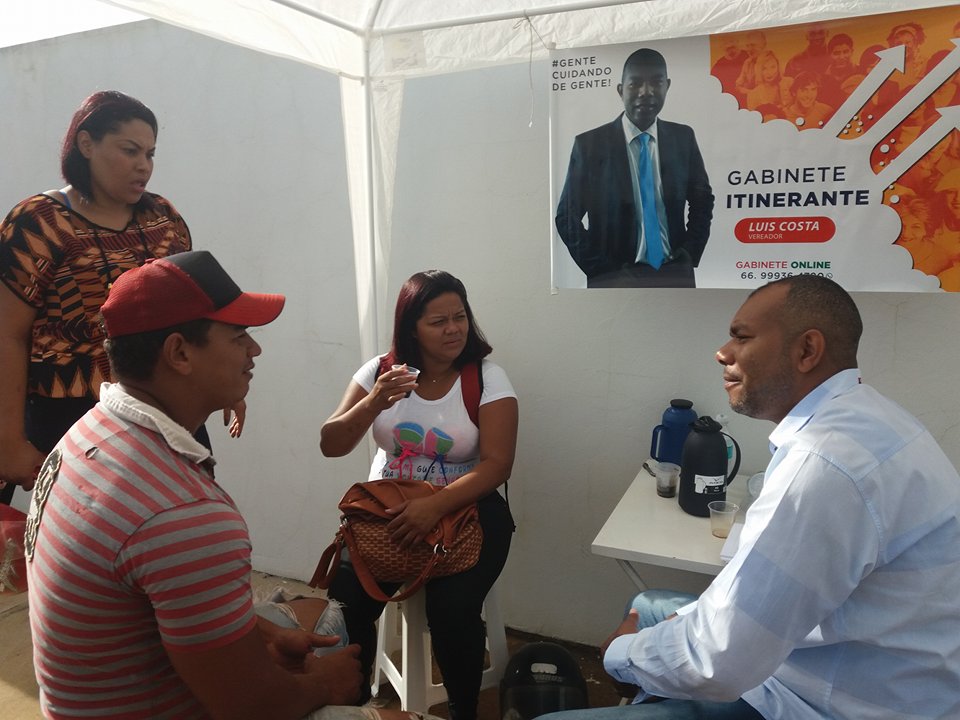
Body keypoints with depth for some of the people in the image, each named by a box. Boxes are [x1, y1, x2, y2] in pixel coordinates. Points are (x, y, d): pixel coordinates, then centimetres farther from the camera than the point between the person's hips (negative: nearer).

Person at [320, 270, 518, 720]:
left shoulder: (487, 379, -8)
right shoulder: (381, 370, 0)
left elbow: (496, 464, -16)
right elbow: (331, 446, -4)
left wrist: (435, 507, -31)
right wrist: (375, 402, -23)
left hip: (465, 509, -2)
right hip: (385, 506, 3)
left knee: (451, 610, -25)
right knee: (343, 603, -19)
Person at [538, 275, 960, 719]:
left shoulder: (828, 459, -30)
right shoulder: (852, 417, 3)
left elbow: (715, 663, -29)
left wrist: (620, 652, -10)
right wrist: (696, 618, 2)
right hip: (834, 667, 10)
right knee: (650, 607, 23)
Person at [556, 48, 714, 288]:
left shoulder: (683, 138, 5)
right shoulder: (589, 144, -4)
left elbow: (702, 200, 16)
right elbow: (567, 217, -1)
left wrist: (689, 257, 3)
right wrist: (600, 270, -7)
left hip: (674, 275, 3)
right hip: (615, 278, -2)